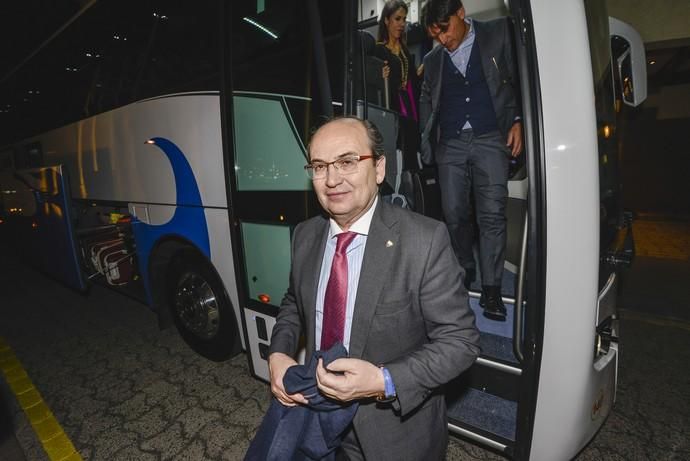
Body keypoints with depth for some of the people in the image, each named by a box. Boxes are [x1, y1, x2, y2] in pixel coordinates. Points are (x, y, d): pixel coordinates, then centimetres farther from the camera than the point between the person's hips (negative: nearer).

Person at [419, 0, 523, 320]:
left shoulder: (498, 35, 10)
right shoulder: (432, 59, 19)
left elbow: (520, 78, 9)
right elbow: (426, 101, 22)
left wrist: (518, 120, -5)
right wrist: (426, 139, 8)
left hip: (490, 139, -3)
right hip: (450, 144, 3)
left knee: (492, 215, -8)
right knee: (454, 214, 0)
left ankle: (491, 289, -1)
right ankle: (465, 271, 20)